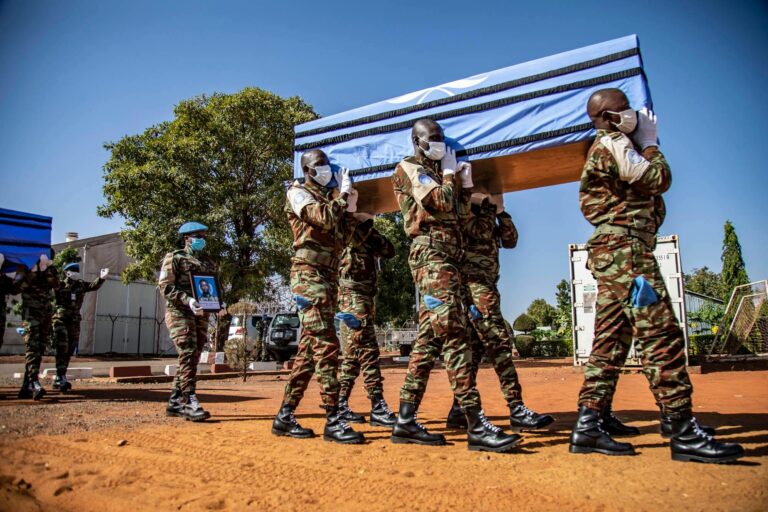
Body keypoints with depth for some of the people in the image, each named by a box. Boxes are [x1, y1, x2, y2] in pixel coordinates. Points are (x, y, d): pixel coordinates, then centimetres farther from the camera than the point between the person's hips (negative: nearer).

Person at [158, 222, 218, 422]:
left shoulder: (208, 262, 19)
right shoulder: (174, 258, 1)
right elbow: (165, 286, -9)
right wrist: (187, 300, -23)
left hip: (201, 315, 6)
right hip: (180, 313, -6)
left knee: (192, 358, 6)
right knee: (188, 355, -16)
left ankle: (175, 402, 15)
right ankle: (190, 403, -17)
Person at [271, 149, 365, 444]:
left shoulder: (327, 200, 25)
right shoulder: (298, 193, 4)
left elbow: (341, 240, 20)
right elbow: (322, 218, -15)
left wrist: (350, 211, 11)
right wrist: (343, 194, -1)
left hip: (328, 276, 8)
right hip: (309, 274, -8)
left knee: (309, 349, 7)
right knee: (326, 346, -15)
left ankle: (285, 416, 14)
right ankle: (333, 420, -14)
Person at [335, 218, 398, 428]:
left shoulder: (365, 231, 22)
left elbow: (390, 251, 12)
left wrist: (373, 233, 2)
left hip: (366, 296, 9)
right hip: (353, 295, -9)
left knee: (355, 352, 9)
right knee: (368, 350, -12)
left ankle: (340, 404, 15)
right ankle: (378, 407, -12)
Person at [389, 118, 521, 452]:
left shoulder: (437, 173, 29)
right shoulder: (409, 168, 3)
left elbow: (460, 214, 25)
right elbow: (441, 202, -12)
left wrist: (465, 182, 15)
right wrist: (449, 172, 4)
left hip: (448, 258, 9)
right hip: (431, 253, -9)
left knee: (429, 339, 4)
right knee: (454, 335, -18)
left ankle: (406, 421, 7)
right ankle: (477, 427, -22)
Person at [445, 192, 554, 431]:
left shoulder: (488, 221, 25)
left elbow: (510, 240, 17)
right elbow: (481, 232, -18)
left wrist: (501, 211, 12)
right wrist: (490, 205, -6)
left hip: (485, 287, 10)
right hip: (474, 286, -10)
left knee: (474, 349, 7)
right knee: (499, 344, -15)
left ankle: (458, 411, 11)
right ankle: (517, 411, -16)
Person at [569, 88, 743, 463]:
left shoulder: (610, 146, 28)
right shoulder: (612, 144, -2)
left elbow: (651, 187, 24)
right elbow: (660, 179, -6)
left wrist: (643, 144, 18)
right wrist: (651, 143, 7)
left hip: (612, 251, 10)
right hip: (626, 246, -10)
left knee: (610, 340, 4)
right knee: (660, 335, -13)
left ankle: (588, 425, 2)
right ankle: (684, 433, -12)